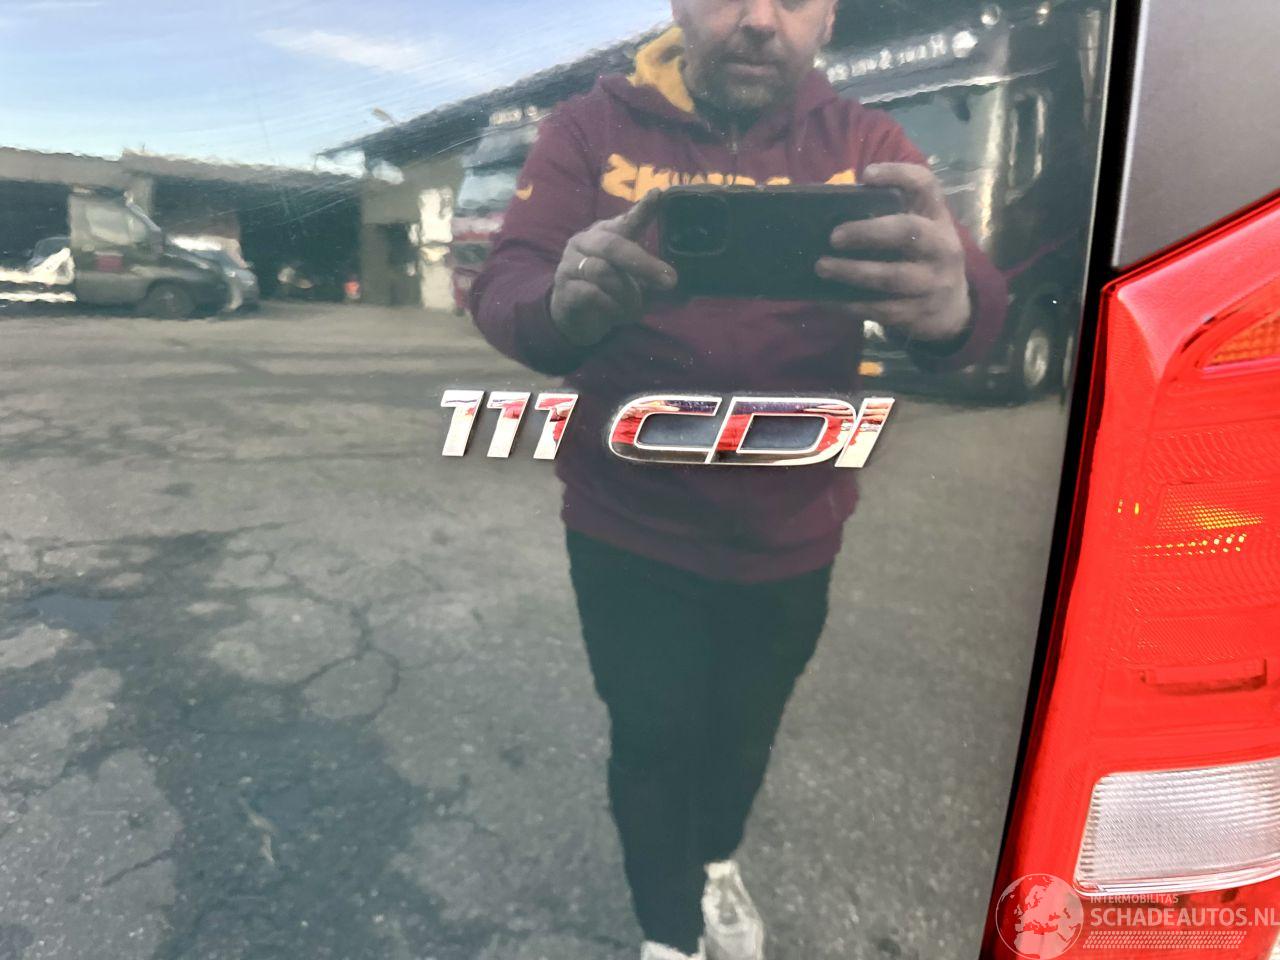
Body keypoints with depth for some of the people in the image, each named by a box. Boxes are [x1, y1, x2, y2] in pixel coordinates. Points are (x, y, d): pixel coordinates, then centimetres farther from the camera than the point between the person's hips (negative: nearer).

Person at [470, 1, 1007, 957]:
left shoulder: (863, 144, -5)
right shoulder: (590, 130, -8)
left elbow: (973, 301, -17)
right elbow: (502, 293, -17)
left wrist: (950, 303, -42)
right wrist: (567, 303, -42)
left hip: (790, 537, 3)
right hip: (629, 533, -2)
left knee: (747, 725, 23)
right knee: (653, 739, 9)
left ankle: (718, 860, 56)